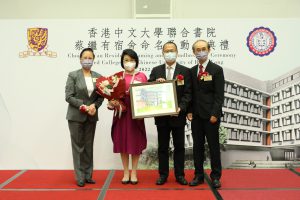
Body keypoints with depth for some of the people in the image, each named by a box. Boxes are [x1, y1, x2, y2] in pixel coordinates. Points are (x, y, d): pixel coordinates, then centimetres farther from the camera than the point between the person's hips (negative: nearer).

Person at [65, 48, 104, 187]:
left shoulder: (98, 76, 6)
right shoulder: (73, 75, -4)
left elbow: (101, 96, 5)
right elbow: (68, 96, -9)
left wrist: (94, 105, -14)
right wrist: (83, 107, -18)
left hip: (91, 116, 3)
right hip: (76, 116, -3)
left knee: (88, 146, 9)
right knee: (78, 146, 2)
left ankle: (88, 175, 17)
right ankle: (80, 177, 8)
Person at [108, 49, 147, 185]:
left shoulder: (142, 76, 3)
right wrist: (112, 102, -13)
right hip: (121, 112, 1)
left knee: (136, 142, 5)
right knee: (122, 142, 6)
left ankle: (134, 172, 17)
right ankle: (126, 172, 18)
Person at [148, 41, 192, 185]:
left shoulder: (185, 71, 1)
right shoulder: (156, 70, 6)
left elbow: (187, 93, -4)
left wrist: (181, 108, -18)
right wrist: (156, 82, -16)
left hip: (178, 114, -1)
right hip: (161, 115, 1)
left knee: (179, 146, 7)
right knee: (162, 147, 9)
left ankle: (179, 175, 17)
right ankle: (163, 174, 18)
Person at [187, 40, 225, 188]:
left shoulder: (217, 70, -4)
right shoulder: (192, 71, 10)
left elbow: (219, 95, -9)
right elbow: (191, 93, 13)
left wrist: (214, 114, -15)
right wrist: (190, 111, 2)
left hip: (211, 115, -4)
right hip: (196, 115, 5)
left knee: (213, 146, 3)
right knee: (197, 146, 8)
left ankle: (215, 176, 13)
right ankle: (198, 175, 17)